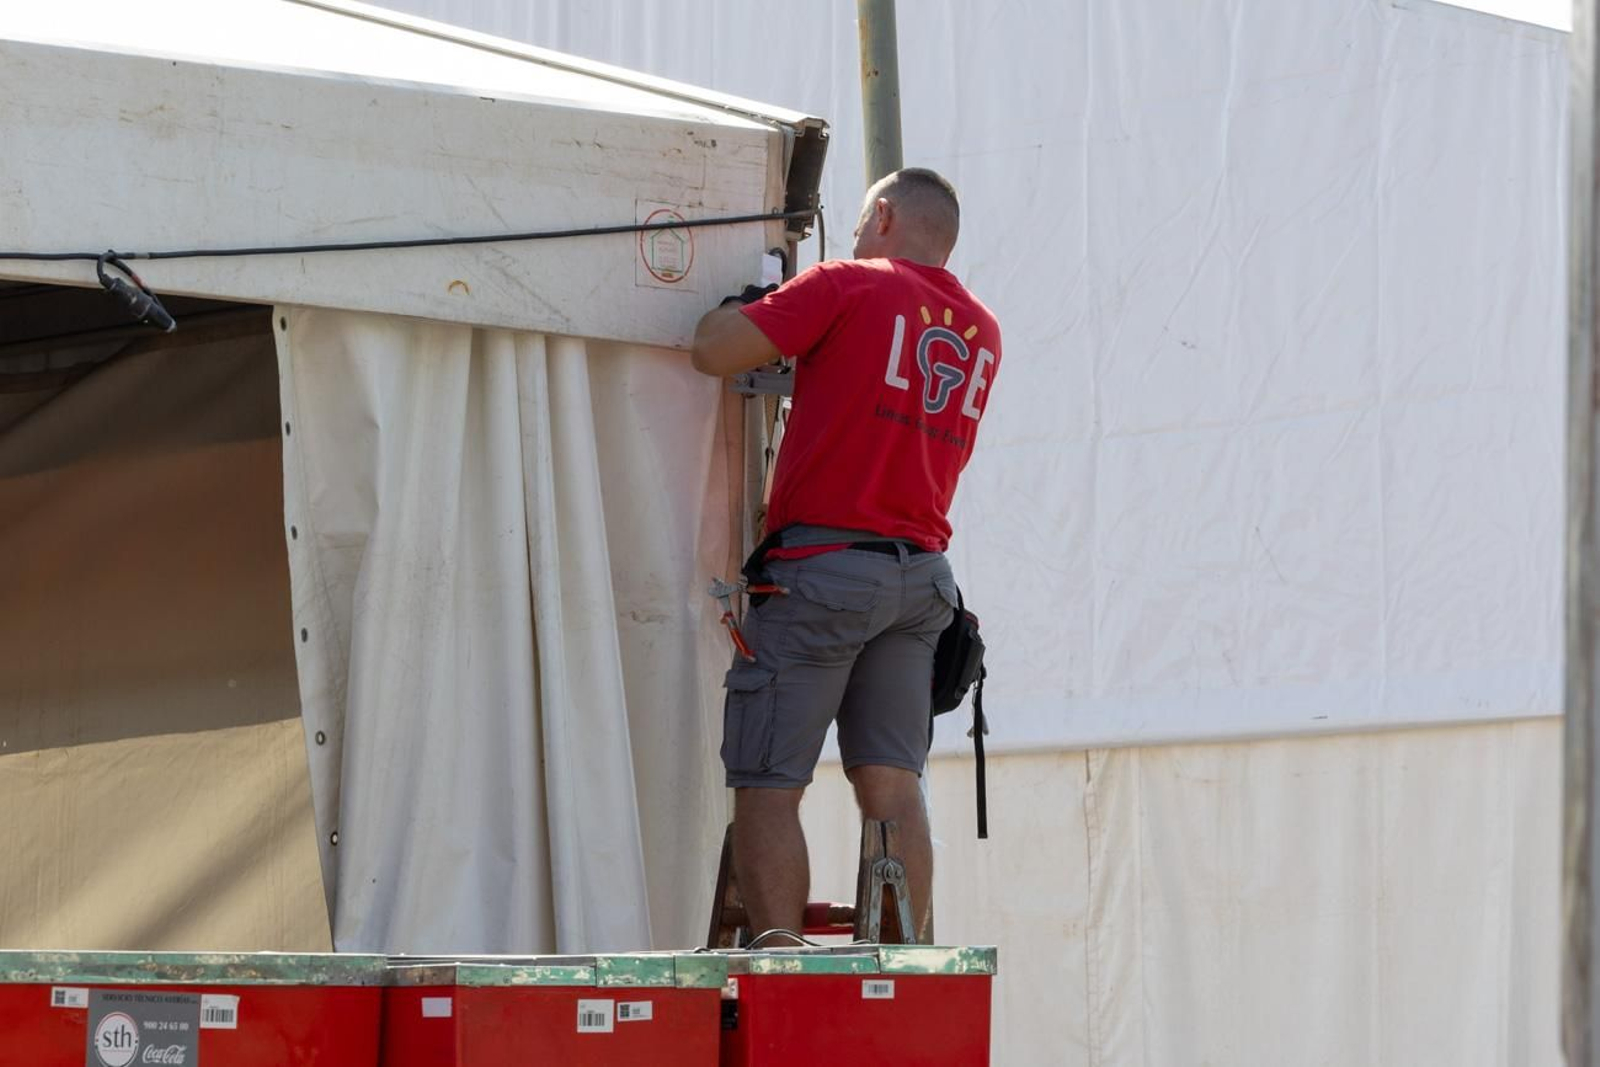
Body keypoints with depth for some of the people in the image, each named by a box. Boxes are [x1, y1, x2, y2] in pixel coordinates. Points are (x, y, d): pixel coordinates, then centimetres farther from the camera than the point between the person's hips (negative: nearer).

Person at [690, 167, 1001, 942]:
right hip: (921, 568, 6)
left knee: (767, 787, -4)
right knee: (891, 782, 5)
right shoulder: (980, 331, 15)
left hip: (822, 564, -6)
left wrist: (749, 298, 11)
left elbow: (712, 351, -9)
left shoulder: (847, 288, -5)